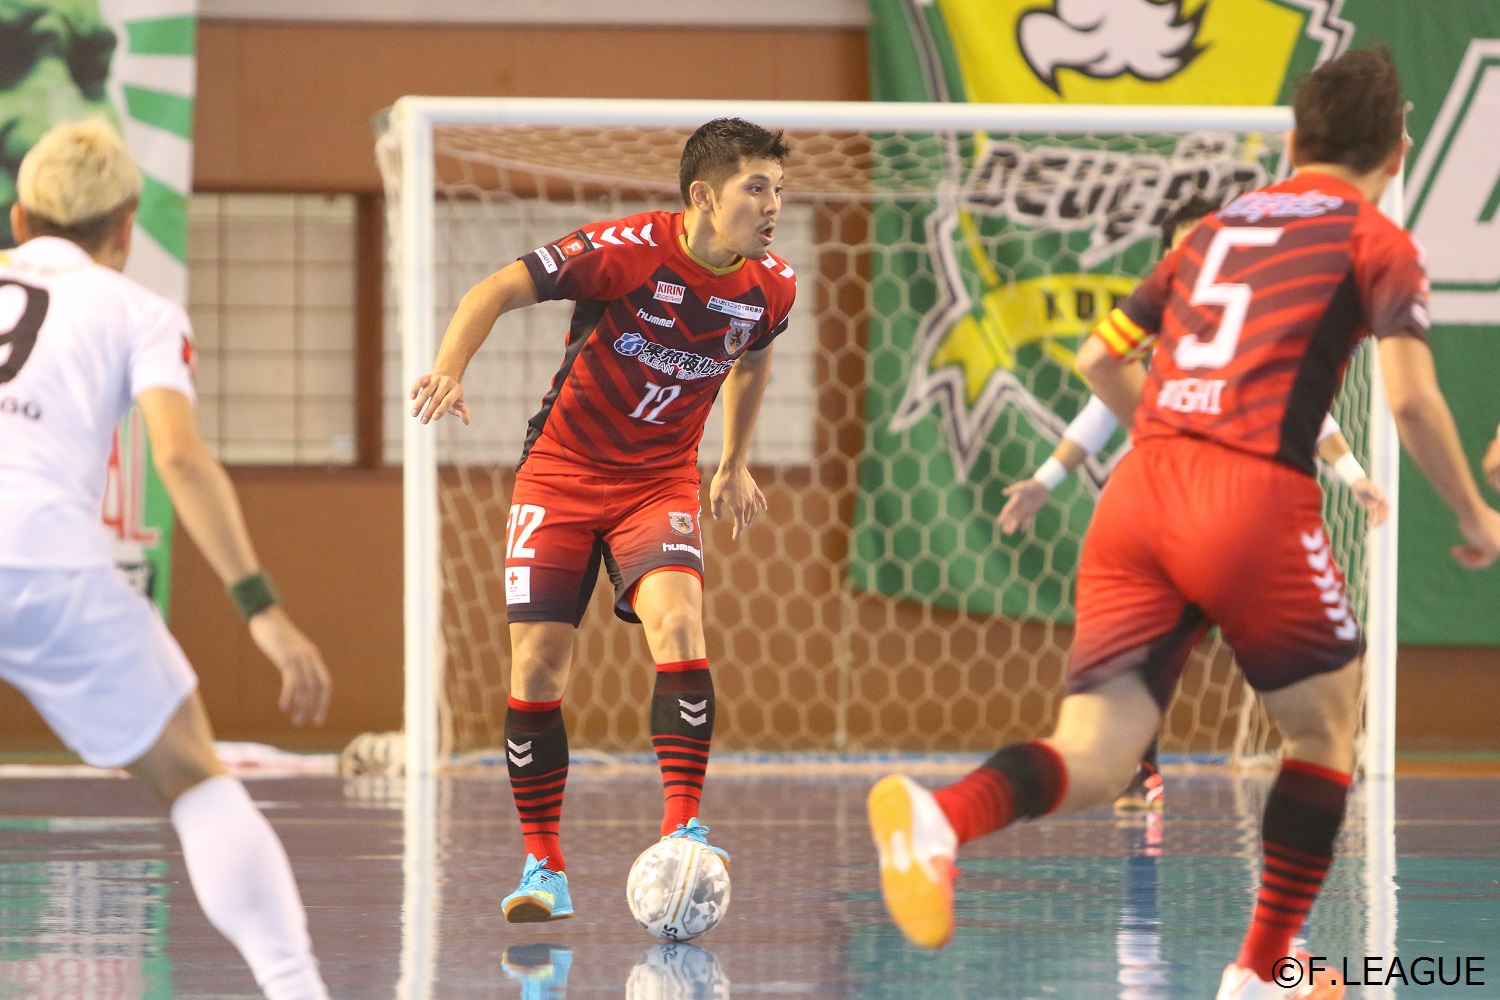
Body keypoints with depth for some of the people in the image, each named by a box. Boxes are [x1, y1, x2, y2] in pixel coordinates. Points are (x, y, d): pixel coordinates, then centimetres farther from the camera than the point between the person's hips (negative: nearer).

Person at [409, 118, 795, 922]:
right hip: (561, 471, -2)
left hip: (660, 481, 2)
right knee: (537, 668, -6)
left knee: (677, 624, -26)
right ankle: (543, 867, 7)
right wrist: (449, 369, -33)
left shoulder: (770, 289, -6)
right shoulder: (628, 250, -21)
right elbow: (498, 290, -17)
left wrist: (734, 464, 25)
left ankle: (682, 829, -23)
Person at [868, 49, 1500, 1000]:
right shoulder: (1376, 241, 9)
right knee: (1328, 725, 19)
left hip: (1138, 494, 5)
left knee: (1089, 763, -5)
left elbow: (1101, 358, 26)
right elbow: (1412, 396, -3)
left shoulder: (1217, 227, 25)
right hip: (1257, 502, -5)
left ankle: (941, 812, -37)